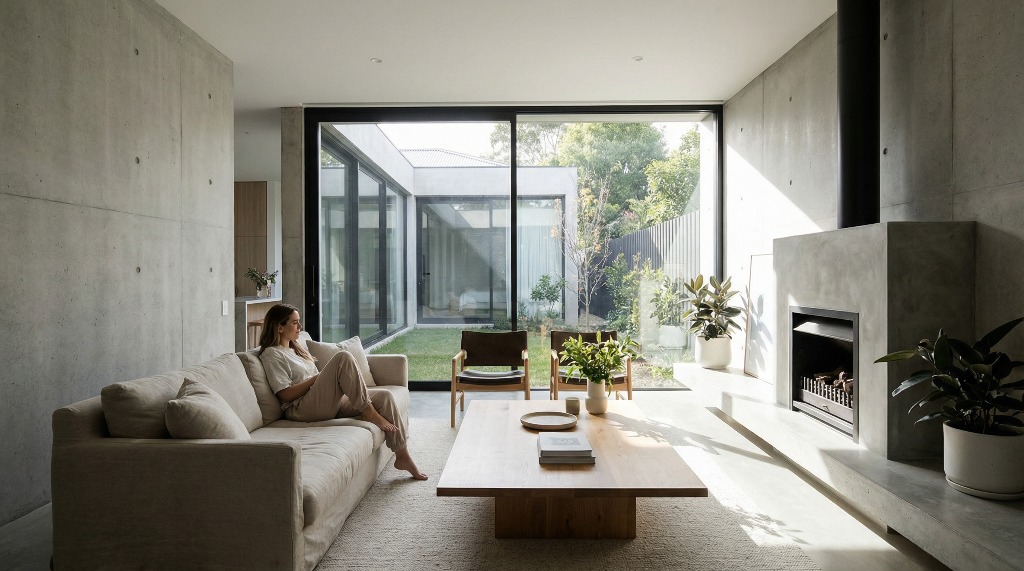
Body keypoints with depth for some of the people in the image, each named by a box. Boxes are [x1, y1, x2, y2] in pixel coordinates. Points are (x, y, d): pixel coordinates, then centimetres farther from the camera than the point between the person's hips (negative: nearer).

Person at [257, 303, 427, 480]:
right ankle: (369, 413, -20)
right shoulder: (271, 354, -1)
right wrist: (317, 378, -11)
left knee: (385, 396, -10)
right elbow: (285, 394, -11)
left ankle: (402, 455, -8)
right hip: (303, 409, -9)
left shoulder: (296, 348, 26)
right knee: (344, 357, -28)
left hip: (330, 403, 9)